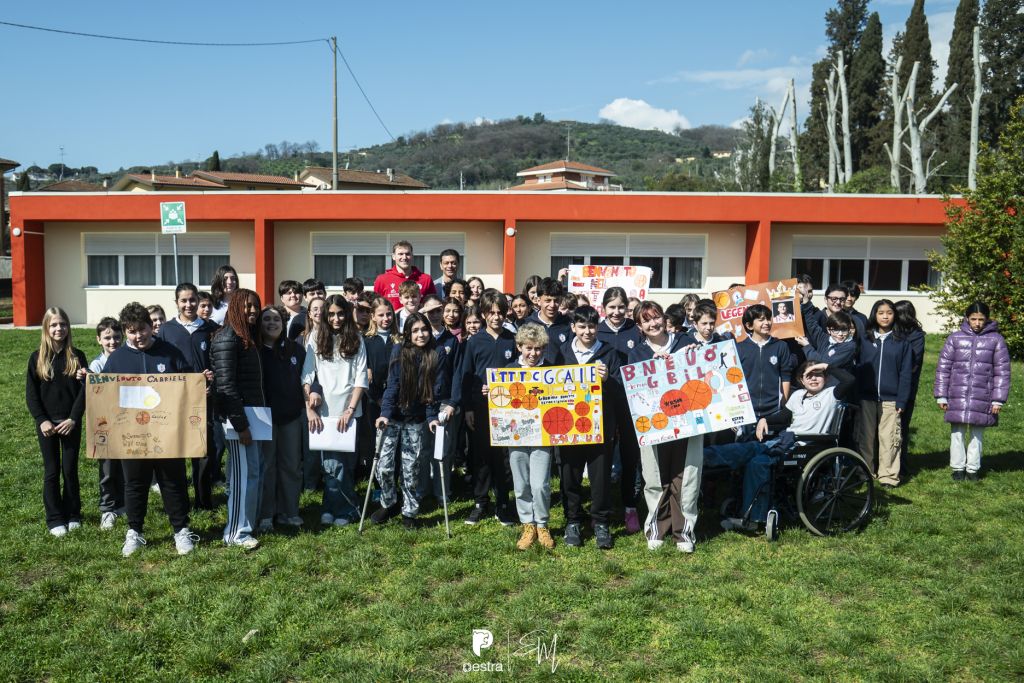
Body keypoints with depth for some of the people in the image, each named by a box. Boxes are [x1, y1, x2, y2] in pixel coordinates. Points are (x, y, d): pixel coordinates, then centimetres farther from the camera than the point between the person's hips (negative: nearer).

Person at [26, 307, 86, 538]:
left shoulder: (77, 357, -1)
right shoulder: (37, 357, 0)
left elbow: (83, 390, -3)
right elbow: (31, 393, 0)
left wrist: (73, 418, -12)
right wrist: (42, 420, -11)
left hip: (71, 422, 0)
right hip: (46, 422, 0)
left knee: (70, 469, 5)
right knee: (52, 471, 6)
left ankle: (73, 514, 19)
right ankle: (55, 519, 14)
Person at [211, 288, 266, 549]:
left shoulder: (249, 338, 16)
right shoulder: (227, 339, -12)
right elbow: (226, 385, -18)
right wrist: (240, 424, -19)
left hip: (254, 413, 9)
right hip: (238, 416, -9)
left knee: (255, 470, 13)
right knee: (244, 473, -4)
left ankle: (249, 521, 24)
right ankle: (237, 532, 5)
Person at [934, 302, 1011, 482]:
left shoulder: (996, 340, 2)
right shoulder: (955, 338, 3)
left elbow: (1002, 371, 3)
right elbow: (943, 368, 6)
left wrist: (998, 400, -1)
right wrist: (941, 396, 3)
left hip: (982, 398, 0)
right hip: (958, 397, 0)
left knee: (977, 433, 8)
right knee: (958, 432, 4)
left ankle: (973, 468, 22)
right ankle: (958, 467, 18)